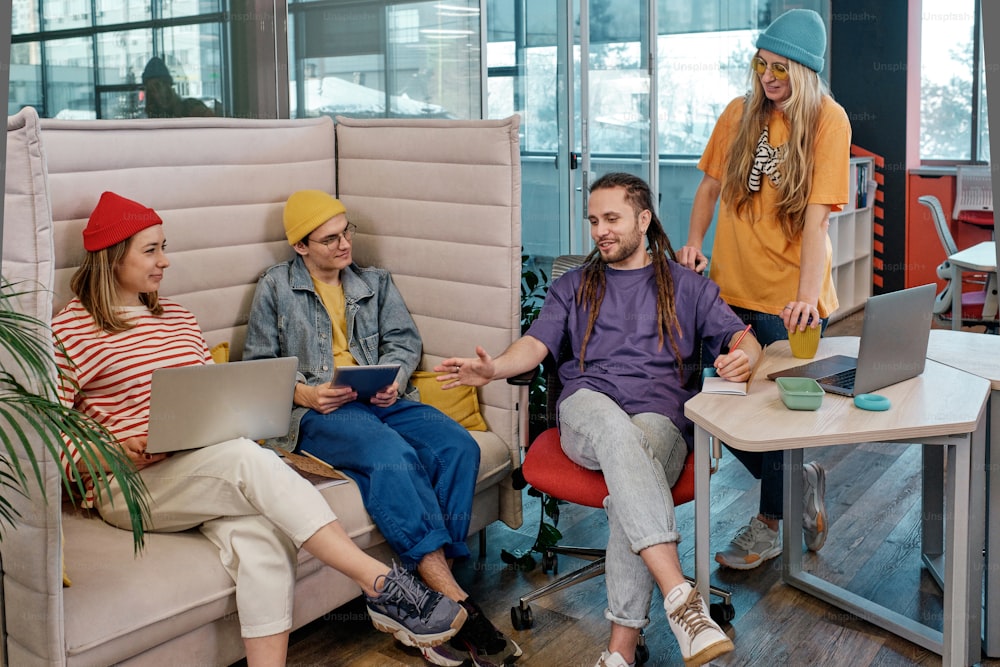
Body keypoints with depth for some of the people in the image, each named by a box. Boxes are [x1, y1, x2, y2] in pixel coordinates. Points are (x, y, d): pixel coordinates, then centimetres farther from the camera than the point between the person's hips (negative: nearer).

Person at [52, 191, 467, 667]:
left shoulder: (178, 319, 20)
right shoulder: (69, 330, 1)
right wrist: (116, 451, -19)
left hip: (207, 475, 6)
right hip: (130, 488, -5)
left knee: (261, 536, -29)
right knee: (245, 458, -33)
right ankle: (381, 584, -37)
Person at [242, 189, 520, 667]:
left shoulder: (375, 282, 24)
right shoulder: (275, 288, 12)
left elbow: (405, 341, 17)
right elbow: (258, 366, 8)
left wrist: (394, 380, -6)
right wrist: (304, 393, -11)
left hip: (381, 400, 5)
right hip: (316, 412, -4)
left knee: (457, 445, -27)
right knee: (392, 455, -37)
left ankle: (432, 587, -31)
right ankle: (455, 602, -39)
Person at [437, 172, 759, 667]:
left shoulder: (687, 286, 22)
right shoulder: (573, 287, 25)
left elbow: (741, 338, 10)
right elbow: (537, 343, 10)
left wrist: (742, 357, -16)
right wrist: (494, 368, -13)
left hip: (661, 415, 0)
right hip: (586, 408, 1)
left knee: (630, 488, -37)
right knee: (618, 432, -39)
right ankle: (680, 596, -49)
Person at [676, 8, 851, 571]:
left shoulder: (828, 120, -8)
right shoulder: (739, 114, 5)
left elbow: (818, 215, -16)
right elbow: (711, 184, 17)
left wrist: (808, 296, -25)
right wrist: (694, 244, 2)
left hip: (788, 297, -5)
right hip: (732, 287, 5)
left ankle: (772, 523, 23)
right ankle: (801, 482, 32)